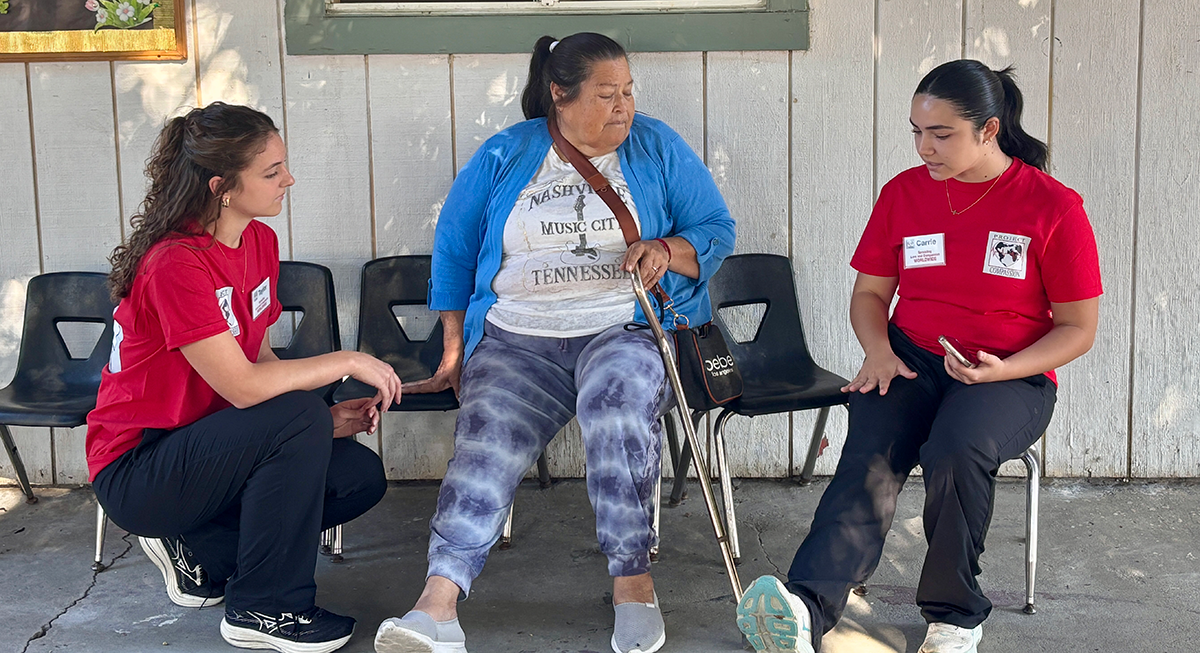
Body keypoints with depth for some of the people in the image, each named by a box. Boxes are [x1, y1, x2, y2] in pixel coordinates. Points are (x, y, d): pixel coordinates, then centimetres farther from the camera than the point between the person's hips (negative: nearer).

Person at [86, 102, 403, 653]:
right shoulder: (176, 264, -25)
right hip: (135, 471, -8)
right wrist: (346, 362, -19)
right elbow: (243, 386, -29)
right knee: (296, 416, -30)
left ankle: (200, 550, 10)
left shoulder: (259, 241, 2)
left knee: (362, 477, -5)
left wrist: (323, 420, -8)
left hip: (201, 444, 8)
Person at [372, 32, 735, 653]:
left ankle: (633, 581, -29)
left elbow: (717, 230, 11)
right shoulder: (502, 157, 10)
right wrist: (455, 347, 10)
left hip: (630, 328, -1)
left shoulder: (657, 148, 10)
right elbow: (454, 250, 16)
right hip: (519, 338, 1)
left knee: (616, 402, -36)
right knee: (485, 438, -26)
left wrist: (666, 250, -11)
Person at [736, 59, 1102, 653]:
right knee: (870, 459, -29)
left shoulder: (1053, 207, -2)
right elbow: (868, 292, 17)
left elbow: (1078, 328, 1)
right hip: (911, 359, 3)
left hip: (1012, 376, -3)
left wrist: (1003, 371, -15)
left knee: (956, 452, -35)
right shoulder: (904, 192, 9)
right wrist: (879, 352, -4)